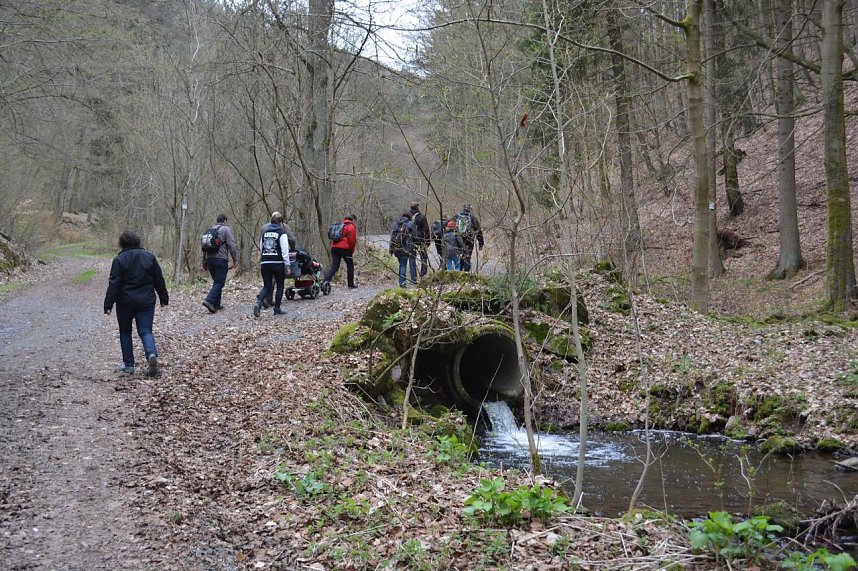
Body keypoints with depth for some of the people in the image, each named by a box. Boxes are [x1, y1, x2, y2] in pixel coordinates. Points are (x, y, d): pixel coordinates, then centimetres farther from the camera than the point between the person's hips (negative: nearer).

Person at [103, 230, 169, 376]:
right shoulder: (149, 257, 3)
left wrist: (108, 305, -8)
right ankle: (152, 354, -25)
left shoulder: (119, 259, -8)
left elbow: (114, 284, -10)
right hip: (146, 301, 2)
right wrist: (164, 298, 16)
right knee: (145, 331, 4)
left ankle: (128, 364, 15)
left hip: (125, 302, -2)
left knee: (125, 331, 14)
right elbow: (159, 279, 7)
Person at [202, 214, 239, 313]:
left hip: (210, 259, 7)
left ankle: (216, 304, 16)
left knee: (216, 281, 17)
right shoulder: (226, 229, 0)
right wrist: (235, 259, -7)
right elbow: (231, 245, -11)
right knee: (219, 282, -7)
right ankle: (209, 300, -24)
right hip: (221, 259, -7)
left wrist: (204, 262, 27)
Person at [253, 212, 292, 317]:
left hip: (265, 263, 4)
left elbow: (260, 249, 13)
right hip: (278, 263, -4)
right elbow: (285, 251, -10)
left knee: (266, 286, 8)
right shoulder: (282, 233, -6)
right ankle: (277, 309, 13)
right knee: (280, 286, 12)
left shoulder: (264, 232, 9)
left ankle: (259, 302, -18)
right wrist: (287, 266, -6)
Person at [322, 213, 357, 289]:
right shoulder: (351, 226, 1)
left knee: (334, 266, 1)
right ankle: (351, 285, 15)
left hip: (334, 247, 6)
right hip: (345, 248, -6)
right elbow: (352, 240, -7)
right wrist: (352, 251, 4)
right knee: (350, 266, 11)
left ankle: (325, 280, -20)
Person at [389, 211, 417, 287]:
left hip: (398, 248, 3)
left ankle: (402, 282, 3)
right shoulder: (410, 224, -4)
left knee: (402, 265, 9)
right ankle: (413, 280, 16)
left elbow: (392, 236, 9)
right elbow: (414, 236, -8)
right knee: (412, 264, 11)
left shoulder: (396, 224, 9)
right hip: (409, 248, -3)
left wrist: (391, 248, 11)